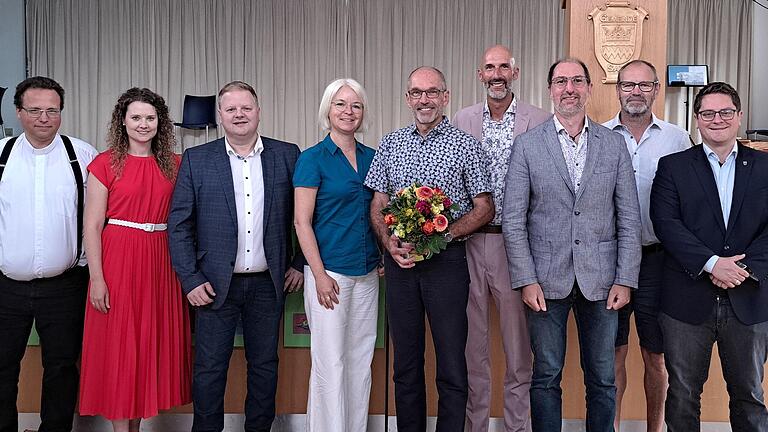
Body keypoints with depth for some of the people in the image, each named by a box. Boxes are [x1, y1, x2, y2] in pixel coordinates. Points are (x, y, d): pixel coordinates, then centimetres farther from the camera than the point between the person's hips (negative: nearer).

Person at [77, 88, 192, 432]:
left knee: (151, 343, 10)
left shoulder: (173, 165, 8)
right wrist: (97, 278, -11)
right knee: (118, 346, 3)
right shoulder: (105, 164, -2)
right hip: (118, 259, -4)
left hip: (160, 262, 4)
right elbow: (92, 226, -5)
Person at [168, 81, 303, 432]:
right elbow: (179, 224, -1)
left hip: (268, 283, 1)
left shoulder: (287, 155, 3)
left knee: (265, 365, 12)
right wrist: (190, 280, -7)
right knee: (210, 368, 6)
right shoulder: (196, 159, 1)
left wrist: (300, 264, 3)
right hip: (216, 283, -1)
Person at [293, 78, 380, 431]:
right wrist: (320, 275, -14)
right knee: (330, 362, 1)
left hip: (367, 273, 5)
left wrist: (384, 257, 6)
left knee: (361, 361, 12)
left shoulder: (371, 157, 10)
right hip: (329, 272, -5)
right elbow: (302, 222, -9)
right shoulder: (313, 158, -5)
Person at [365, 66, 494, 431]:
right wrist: (389, 244, -8)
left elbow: (484, 209, -1)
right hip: (400, 262, 3)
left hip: (446, 261, -3)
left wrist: (442, 235, -15)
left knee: (451, 366, 0)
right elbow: (377, 206, 11)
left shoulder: (465, 145, 1)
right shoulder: (390, 144, 10)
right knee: (405, 363, 12)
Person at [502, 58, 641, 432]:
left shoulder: (614, 144, 6)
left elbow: (629, 219, 5)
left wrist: (625, 279, -2)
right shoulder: (527, 145, 1)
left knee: (602, 379, 11)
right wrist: (526, 280, -8)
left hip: (601, 280, 2)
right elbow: (513, 220, -2)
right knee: (546, 376, 9)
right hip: (546, 280, -1)